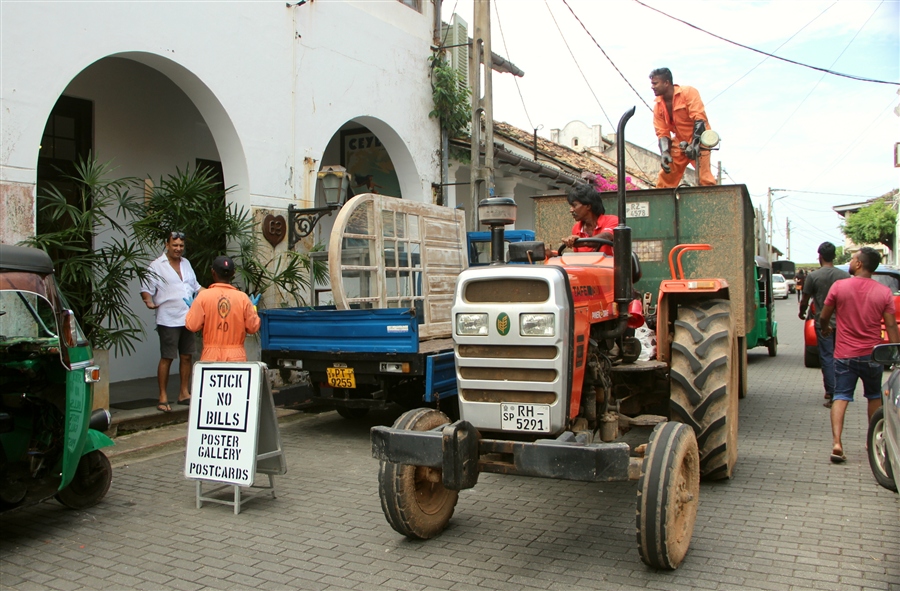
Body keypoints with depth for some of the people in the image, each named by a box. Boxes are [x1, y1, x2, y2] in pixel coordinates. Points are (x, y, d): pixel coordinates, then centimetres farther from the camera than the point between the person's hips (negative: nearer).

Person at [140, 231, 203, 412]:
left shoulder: (186, 263, 15)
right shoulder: (157, 265, -4)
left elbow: (195, 286, 24)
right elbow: (146, 288, -8)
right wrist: (149, 301, -27)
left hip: (188, 318, 6)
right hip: (168, 320, -6)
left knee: (187, 356, 9)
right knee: (166, 358, -3)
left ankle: (184, 393, 19)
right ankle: (163, 397, 4)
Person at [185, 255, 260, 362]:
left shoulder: (203, 296, -4)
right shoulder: (243, 297, -3)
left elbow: (192, 325, -4)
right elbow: (253, 327, 1)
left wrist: (192, 308, 14)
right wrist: (253, 308, 17)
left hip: (211, 356, 0)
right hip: (236, 356, 0)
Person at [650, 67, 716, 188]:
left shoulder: (688, 92, -13)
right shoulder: (658, 107, 2)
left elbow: (700, 119, -21)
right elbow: (662, 133, 1)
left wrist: (694, 144, -30)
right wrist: (665, 153, -16)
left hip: (698, 141, -6)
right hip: (679, 143, 6)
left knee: (704, 176, -19)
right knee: (665, 177, 4)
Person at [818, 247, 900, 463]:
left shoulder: (839, 287, -8)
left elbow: (823, 317, 1)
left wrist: (825, 328, 23)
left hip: (844, 354, -1)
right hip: (872, 355, 2)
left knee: (841, 397, 2)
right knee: (875, 397, 20)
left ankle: (836, 442, -13)